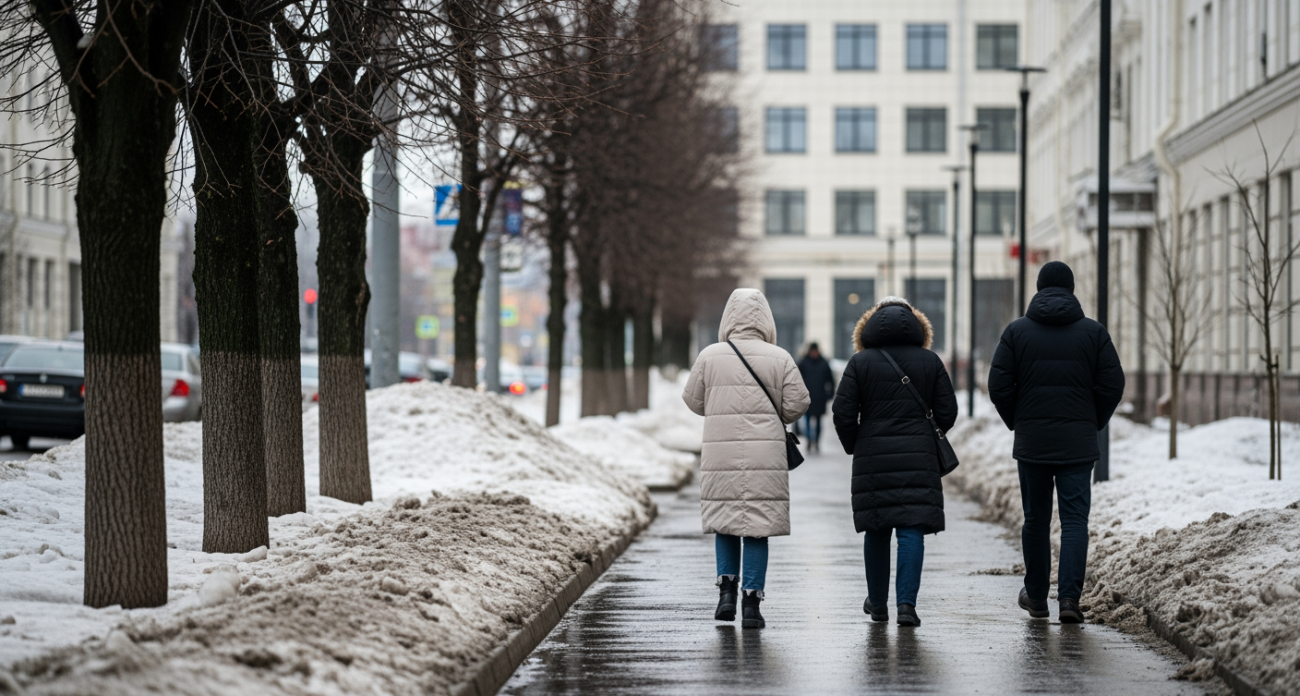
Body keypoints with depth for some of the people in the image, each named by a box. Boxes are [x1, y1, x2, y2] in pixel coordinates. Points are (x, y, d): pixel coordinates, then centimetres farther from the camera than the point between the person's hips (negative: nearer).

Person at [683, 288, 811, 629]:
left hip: (721, 453, 1)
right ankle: (751, 603, 1)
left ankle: (727, 590, 6)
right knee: (758, 527, 3)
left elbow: (693, 400, 8)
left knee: (724, 523, 17)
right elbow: (797, 404, -2)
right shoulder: (779, 358, -2)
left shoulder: (710, 356, 0)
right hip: (766, 455, -1)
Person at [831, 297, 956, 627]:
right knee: (912, 530, -3)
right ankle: (907, 603, -15)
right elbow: (947, 411, 4)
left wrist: (854, 446, 12)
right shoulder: (930, 361, 5)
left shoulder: (860, 362, 0)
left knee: (876, 531, 11)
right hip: (919, 459, 0)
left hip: (873, 459, 0)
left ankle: (877, 603, 21)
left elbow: (843, 413, -4)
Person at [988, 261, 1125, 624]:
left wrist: (1017, 423, 10)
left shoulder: (1017, 330, 1)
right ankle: (1069, 597, -12)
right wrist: (1093, 423, 11)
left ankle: (1036, 597, 21)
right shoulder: (1093, 332, 1)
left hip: (1031, 440, 1)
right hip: (1078, 441, -1)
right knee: (1075, 519, 0)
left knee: (1036, 519, 12)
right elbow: (1113, 384, -2)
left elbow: (999, 385, -3)